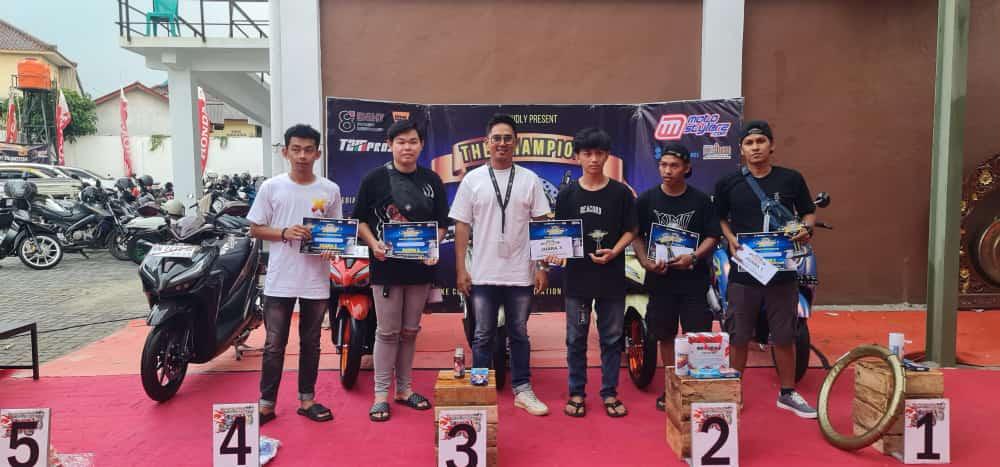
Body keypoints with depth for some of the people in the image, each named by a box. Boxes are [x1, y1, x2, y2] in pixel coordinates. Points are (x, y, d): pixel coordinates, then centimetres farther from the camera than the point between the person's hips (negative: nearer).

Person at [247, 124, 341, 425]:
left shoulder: (330, 190, 2)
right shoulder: (271, 187, -1)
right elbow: (255, 229, 3)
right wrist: (284, 233, -15)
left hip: (316, 281, 1)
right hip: (280, 280, -1)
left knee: (310, 343, 13)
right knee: (274, 345, 6)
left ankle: (306, 399, 26)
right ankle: (267, 402, 20)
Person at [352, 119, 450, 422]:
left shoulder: (431, 181, 6)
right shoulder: (375, 179, -1)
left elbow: (442, 223, 8)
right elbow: (360, 219, 2)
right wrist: (373, 243, -14)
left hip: (420, 265, 3)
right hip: (386, 264, -3)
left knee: (410, 331, 13)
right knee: (388, 331, 1)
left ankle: (404, 388, 26)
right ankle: (381, 393, 12)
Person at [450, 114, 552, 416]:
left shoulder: (530, 179, 3)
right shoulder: (472, 179, 2)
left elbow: (541, 225, 3)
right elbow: (462, 226, 2)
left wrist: (542, 267, -2)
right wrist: (460, 269, -3)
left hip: (520, 274, 1)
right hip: (483, 274, 0)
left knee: (519, 334, 12)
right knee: (483, 335, 9)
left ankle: (522, 391, 22)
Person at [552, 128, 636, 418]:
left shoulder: (621, 193, 1)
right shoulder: (567, 194, 3)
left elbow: (630, 230, 3)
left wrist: (615, 251, -13)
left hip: (611, 276, 0)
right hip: (577, 276, 0)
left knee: (612, 337, 8)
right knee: (576, 338, 8)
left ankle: (609, 393, 21)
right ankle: (576, 393, 21)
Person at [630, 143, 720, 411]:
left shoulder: (701, 200, 1)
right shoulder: (647, 200, 3)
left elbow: (712, 236, 0)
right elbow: (636, 235, 4)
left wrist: (693, 257, -17)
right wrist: (646, 262, -11)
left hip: (694, 279, -1)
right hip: (660, 278, 1)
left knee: (698, 336, -1)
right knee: (666, 336, 10)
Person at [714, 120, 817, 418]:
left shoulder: (791, 179, 3)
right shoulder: (728, 184, 2)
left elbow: (808, 212, 12)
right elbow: (719, 218, 10)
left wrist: (806, 229, -10)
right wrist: (730, 238, -9)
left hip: (782, 270, 1)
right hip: (743, 270, 0)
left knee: (784, 336, 9)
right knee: (739, 337, 7)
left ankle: (787, 393, 26)